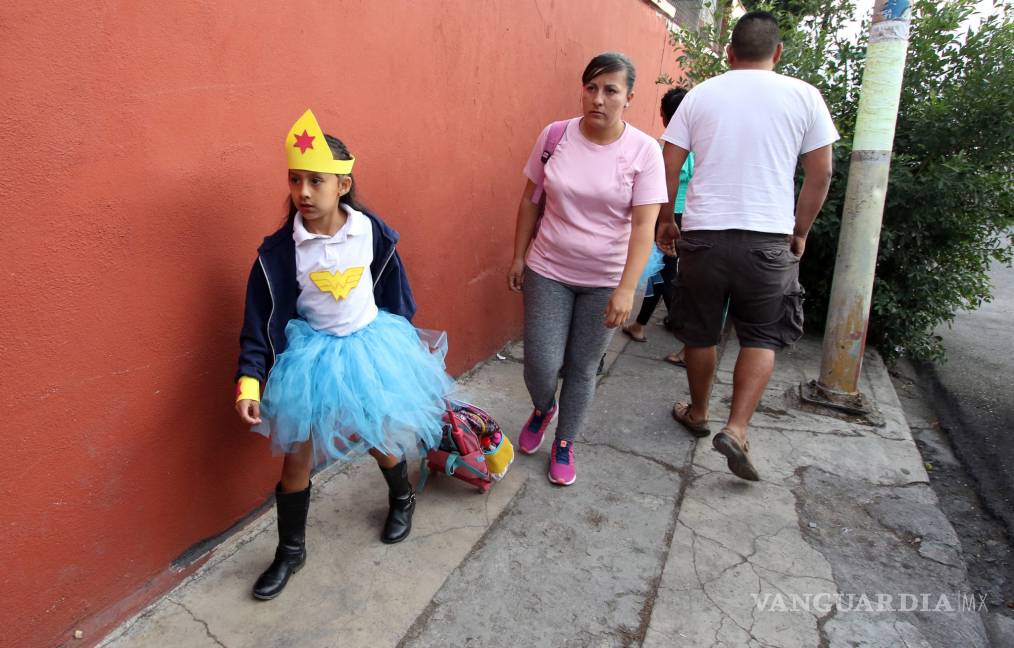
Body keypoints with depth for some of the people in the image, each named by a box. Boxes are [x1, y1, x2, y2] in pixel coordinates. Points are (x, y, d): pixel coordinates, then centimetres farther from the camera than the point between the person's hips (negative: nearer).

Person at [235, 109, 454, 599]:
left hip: (371, 344, 1)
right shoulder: (278, 250, -17)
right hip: (310, 356, 0)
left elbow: (394, 290, 2)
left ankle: (402, 500, 51)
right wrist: (249, 382, -18)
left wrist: (407, 340, 12)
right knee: (296, 457, 7)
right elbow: (260, 321, -11)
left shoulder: (371, 231, -13)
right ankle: (290, 550, 31)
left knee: (381, 436, 18)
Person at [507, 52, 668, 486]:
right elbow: (530, 199, 6)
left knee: (582, 368, 9)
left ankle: (564, 444, 31)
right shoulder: (555, 135, -4)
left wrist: (626, 288, -21)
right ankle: (542, 409, 35)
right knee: (541, 364, -2)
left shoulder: (644, 151, -10)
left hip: (605, 281, -1)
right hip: (548, 271, 1)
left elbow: (644, 225, -14)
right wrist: (518, 256, 7)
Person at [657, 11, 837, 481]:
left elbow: (669, 165, 3)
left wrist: (665, 220, 15)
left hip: (703, 233, 1)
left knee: (701, 334, 15)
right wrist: (800, 232, 14)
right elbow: (820, 174, 2)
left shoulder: (700, 95, 4)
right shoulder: (803, 96, 2)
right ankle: (737, 428, 0)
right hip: (768, 238, -1)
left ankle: (698, 413, 32)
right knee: (762, 337, 12)